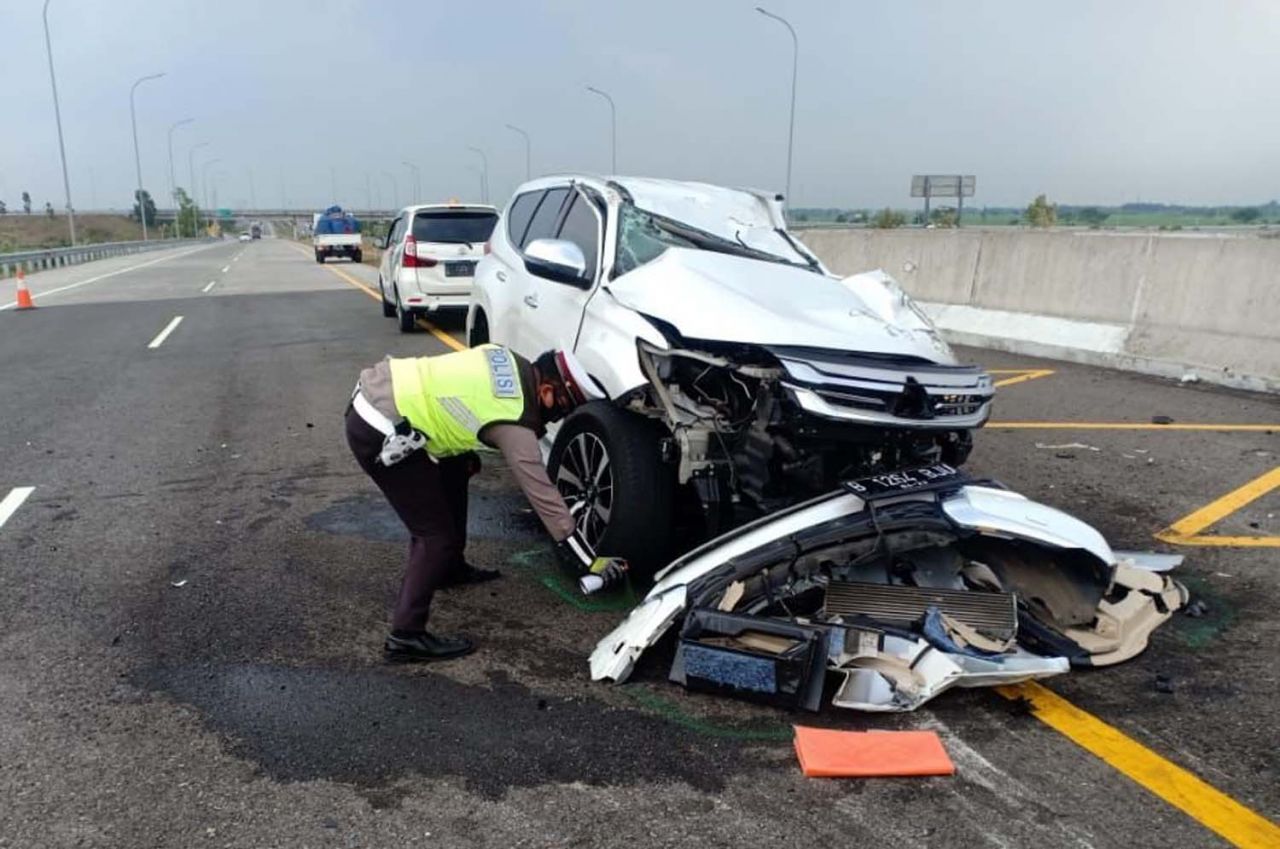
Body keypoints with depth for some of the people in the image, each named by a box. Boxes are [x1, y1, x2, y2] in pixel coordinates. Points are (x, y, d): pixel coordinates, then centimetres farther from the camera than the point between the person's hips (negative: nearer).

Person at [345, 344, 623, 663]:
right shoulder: (515, 424, -15)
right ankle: (406, 636, 1)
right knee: (437, 535, -5)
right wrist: (591, 561, -7)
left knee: (454, 470, 25)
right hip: (379, 432, -10)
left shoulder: (512, 363, 6)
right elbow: (543, 495, -13)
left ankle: (450, 568, 40)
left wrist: (467, 451, 23)